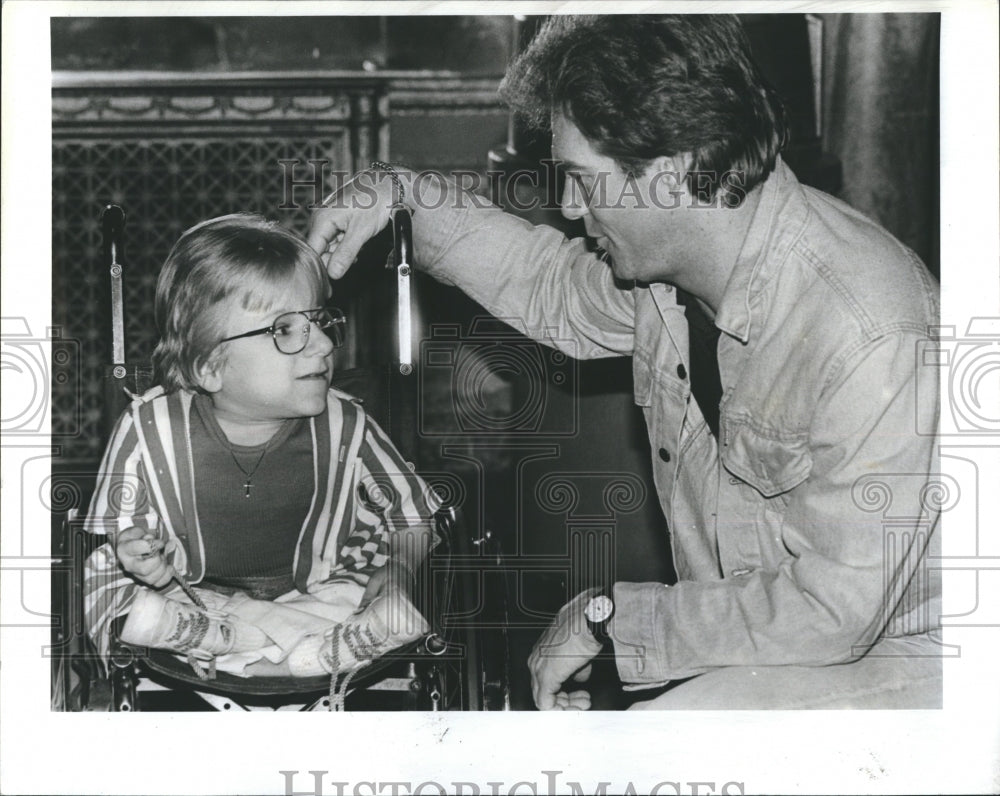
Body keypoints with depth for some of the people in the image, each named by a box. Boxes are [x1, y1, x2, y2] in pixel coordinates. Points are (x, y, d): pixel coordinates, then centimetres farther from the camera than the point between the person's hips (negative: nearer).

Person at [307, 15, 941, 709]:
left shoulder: (875, 337, -29)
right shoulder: (664, 261, -4)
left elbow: (838, 607, -28)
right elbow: (557, 290, 21)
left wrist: (613, 616, -19)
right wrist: (402, 196, 11)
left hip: (881, 661, -7)